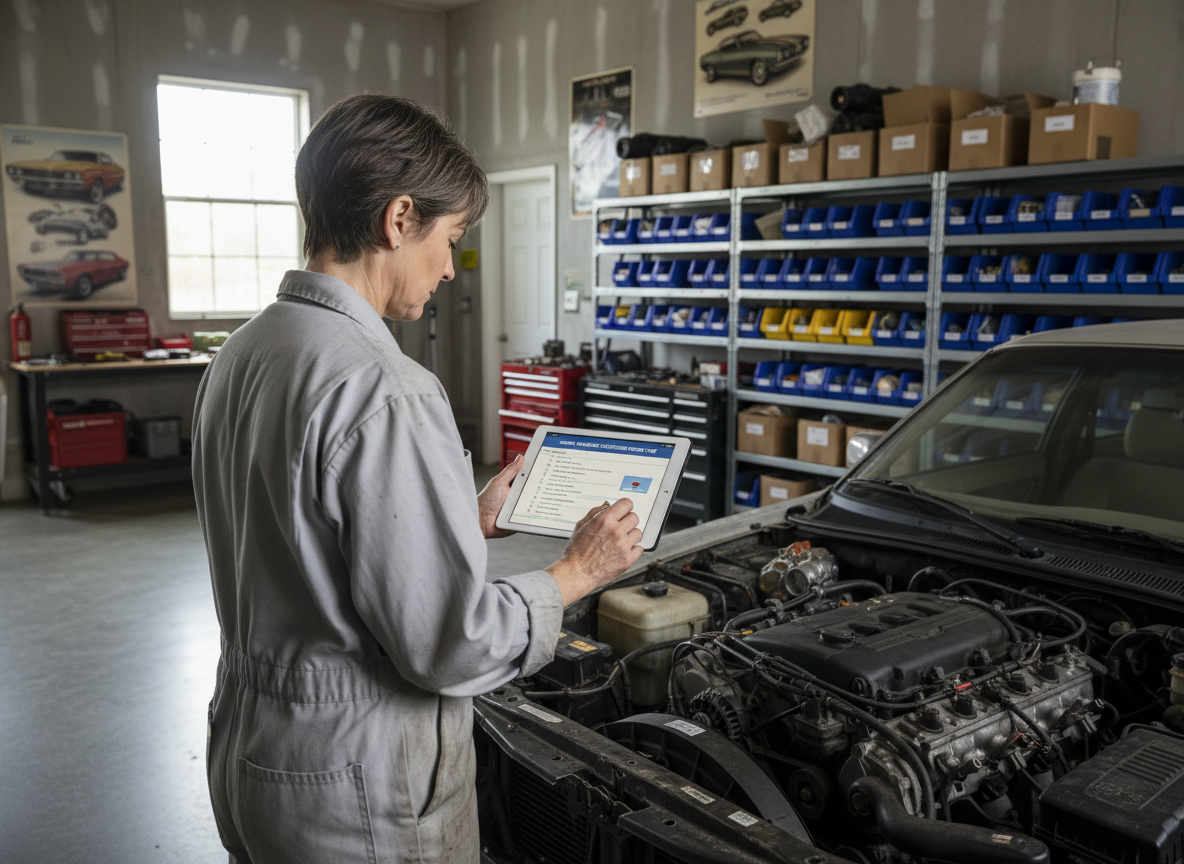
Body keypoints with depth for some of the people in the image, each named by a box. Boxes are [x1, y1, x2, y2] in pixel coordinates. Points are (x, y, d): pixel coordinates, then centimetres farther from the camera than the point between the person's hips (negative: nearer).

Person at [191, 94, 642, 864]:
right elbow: (452, 645, -23)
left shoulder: (241, 356, 3)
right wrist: (579, 571, -9)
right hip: (357, 782, -8)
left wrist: (472, 521, 12)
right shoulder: (381, 391, -26)